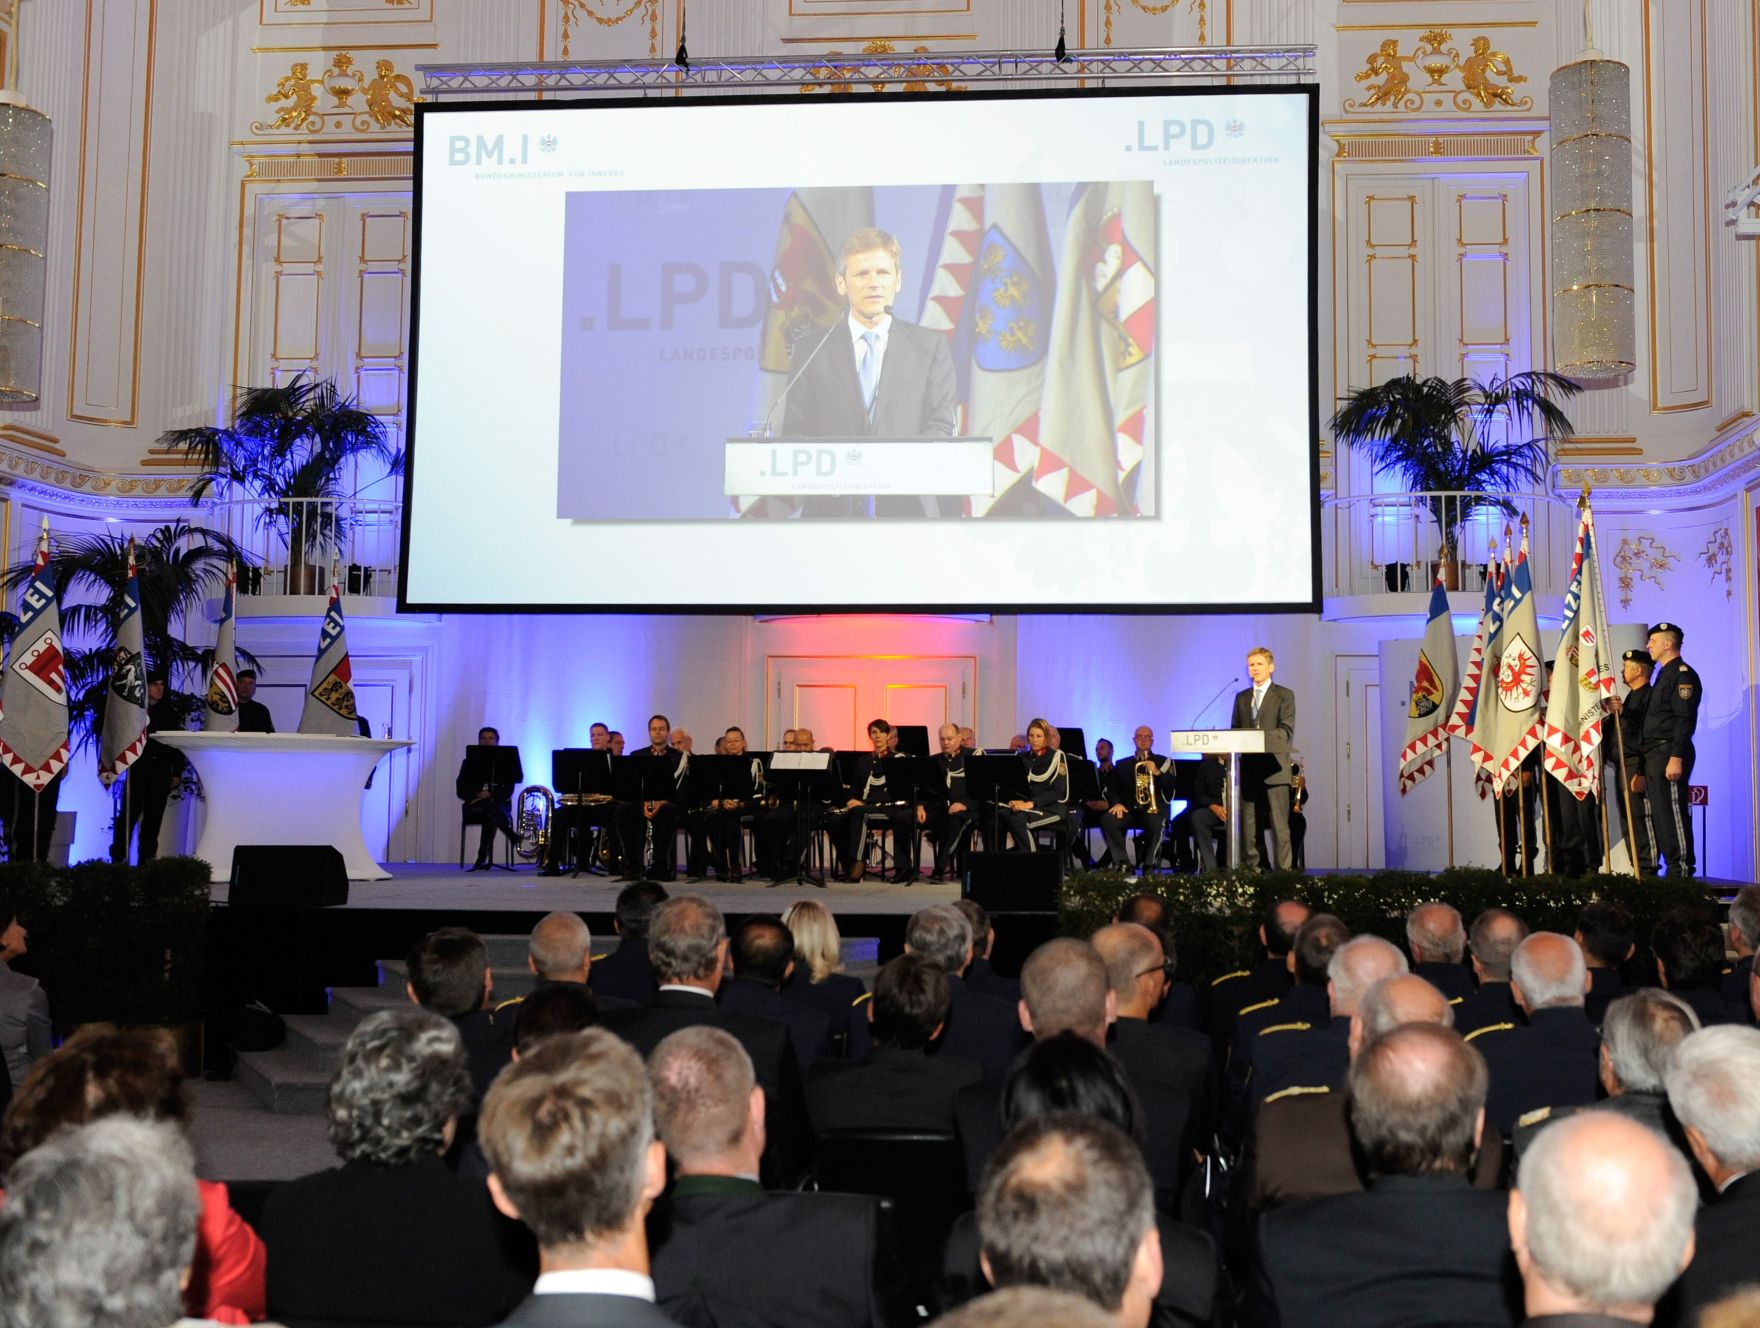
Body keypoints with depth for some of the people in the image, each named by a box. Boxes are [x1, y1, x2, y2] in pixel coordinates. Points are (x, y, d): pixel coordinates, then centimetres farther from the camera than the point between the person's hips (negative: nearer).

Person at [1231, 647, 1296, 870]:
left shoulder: (1284, 695, 4)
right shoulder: (1241, 697, 19)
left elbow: (1286, 731, -7)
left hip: (1274, 767, -4)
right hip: (1248, 768, 4)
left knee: (1279, 825, -6)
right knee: (1248, 825, 3)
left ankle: (1283, 870, -6)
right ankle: (1251, 869, 8)